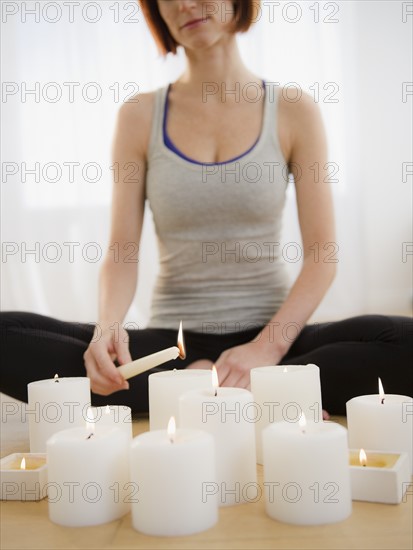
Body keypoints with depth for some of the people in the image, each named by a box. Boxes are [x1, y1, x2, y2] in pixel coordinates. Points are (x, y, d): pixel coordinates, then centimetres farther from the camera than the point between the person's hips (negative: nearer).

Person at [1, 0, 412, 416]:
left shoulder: (294, 112, 0)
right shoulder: (140, 117, 3)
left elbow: (321, 255, -4)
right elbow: (121, 251, -1)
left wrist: (268, 348, -19)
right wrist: (107, 325, -22)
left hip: (271, 333, 0)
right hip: (171, 341, 1)